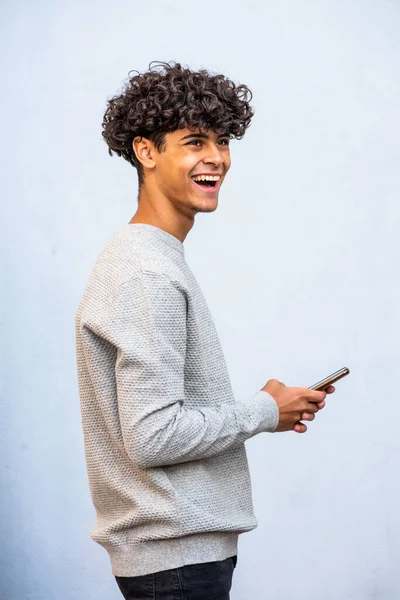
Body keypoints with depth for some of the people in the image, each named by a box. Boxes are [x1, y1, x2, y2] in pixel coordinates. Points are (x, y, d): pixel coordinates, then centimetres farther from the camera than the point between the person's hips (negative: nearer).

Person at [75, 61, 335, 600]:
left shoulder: (141, 255, 13)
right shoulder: (148, 273, -20)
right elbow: (153, 438, -25)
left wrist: (267, 408, 9)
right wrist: (265, 412, -11)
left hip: (179, 542, 10)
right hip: (177, 554, -10)